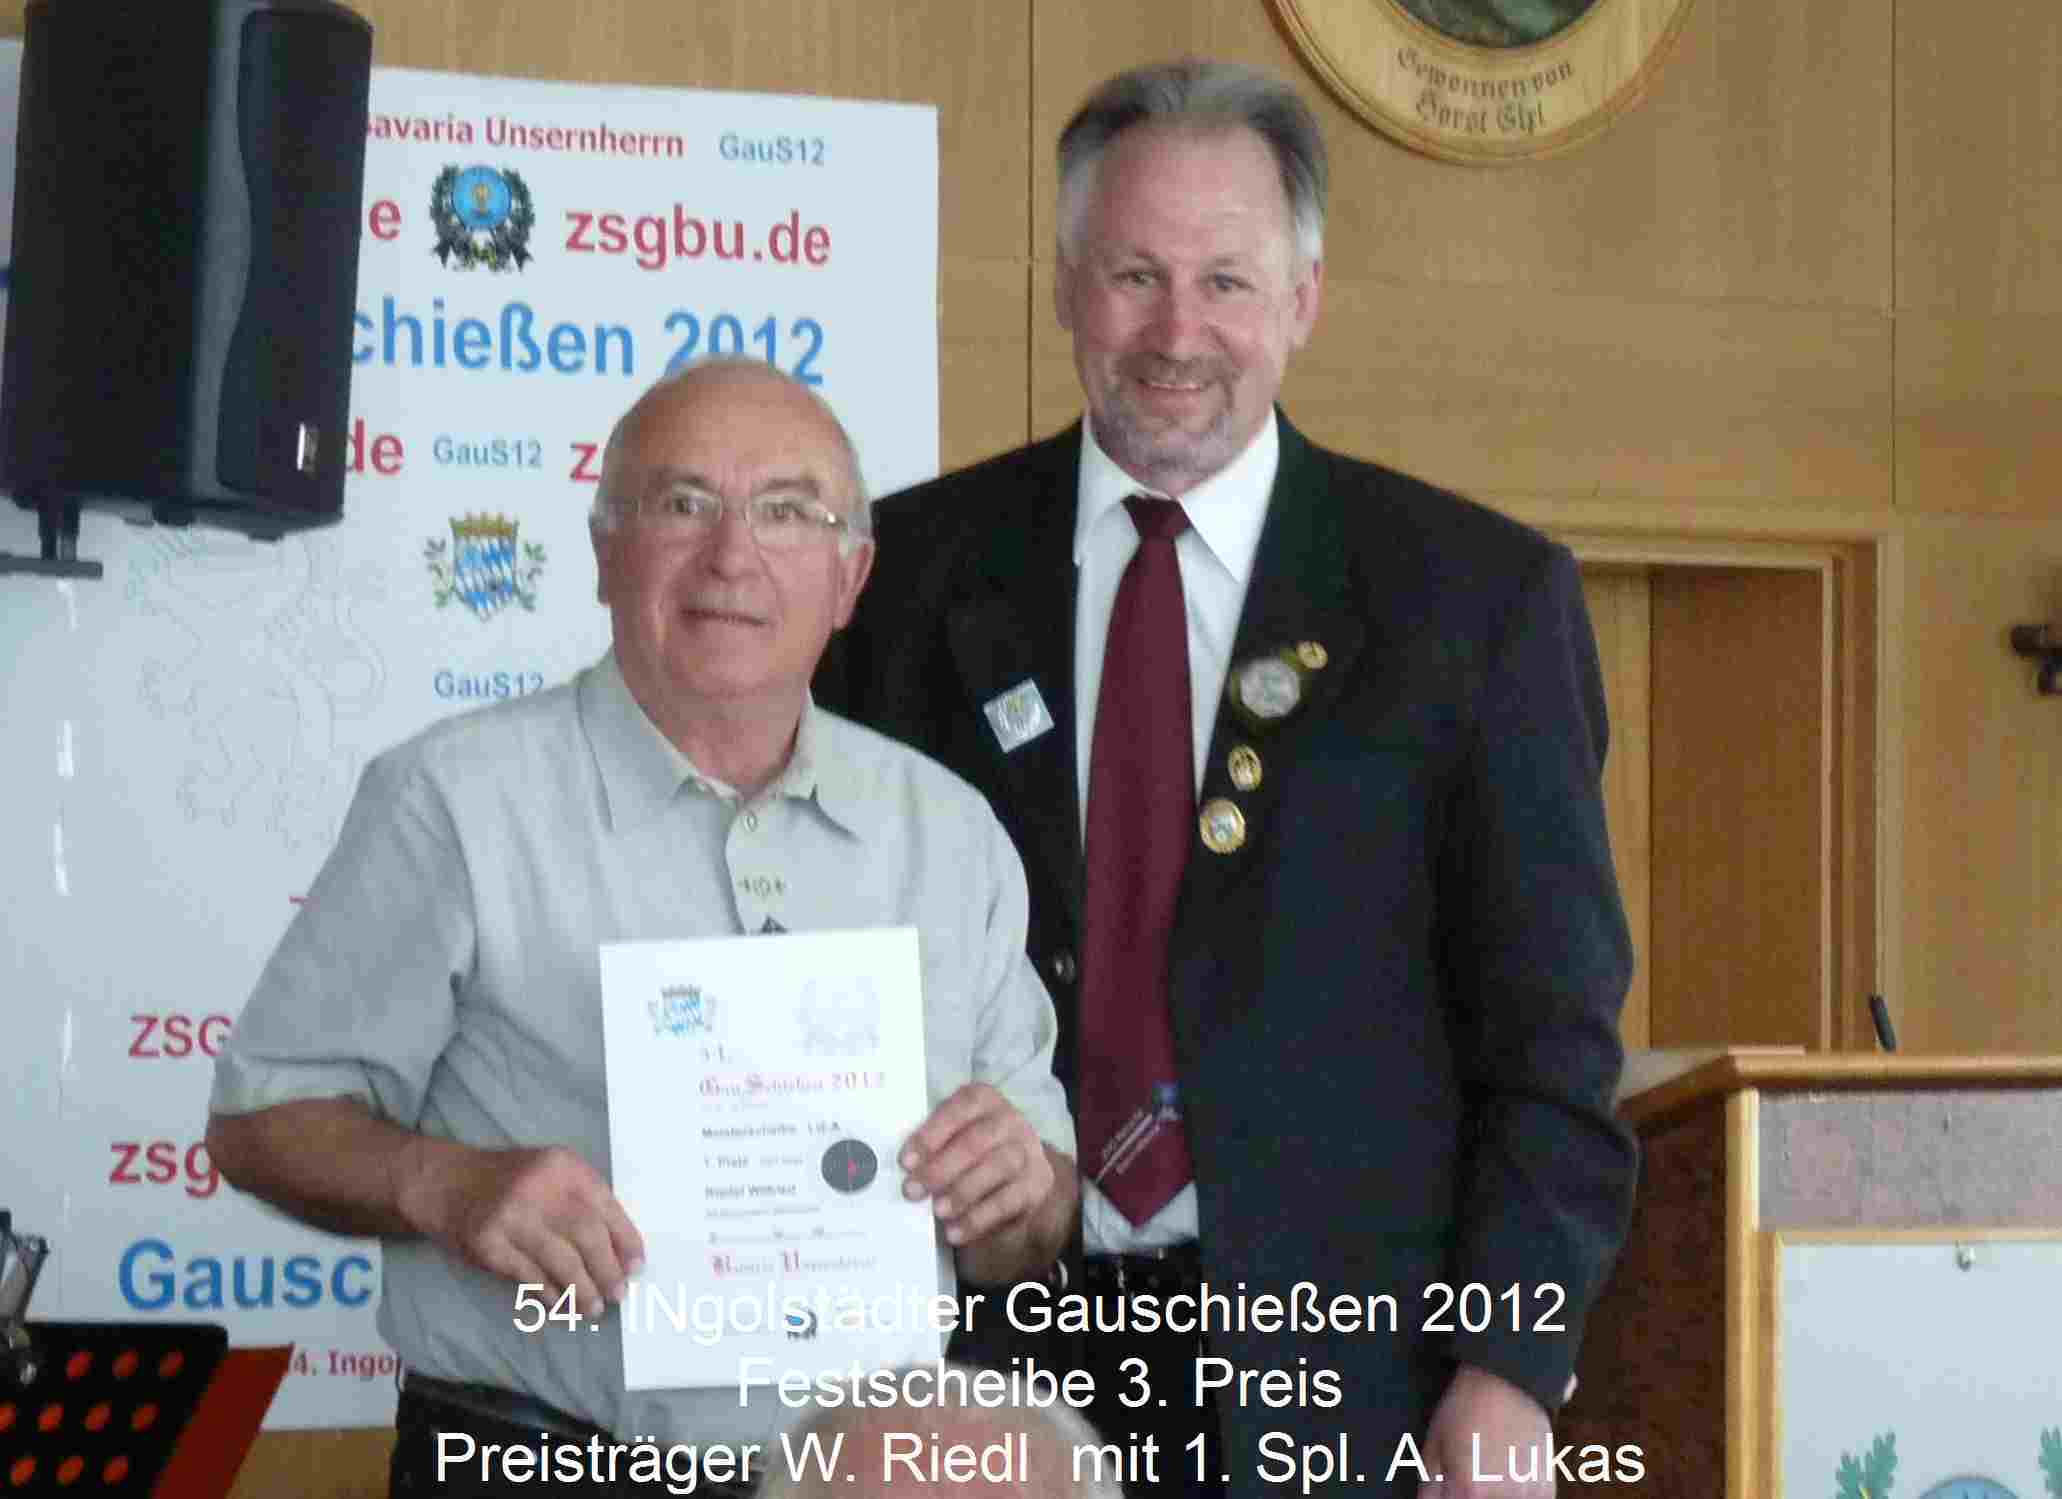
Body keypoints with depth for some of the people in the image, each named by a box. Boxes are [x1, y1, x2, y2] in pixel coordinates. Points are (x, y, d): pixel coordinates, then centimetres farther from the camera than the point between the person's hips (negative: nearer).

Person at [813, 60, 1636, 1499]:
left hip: (1344, 1367, -1)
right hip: (990, 1352, 1)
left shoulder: (1478, 596, 0)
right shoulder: (915, 571, 4)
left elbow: (1552, 1030, 0)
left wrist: (1510, 1364, -9)